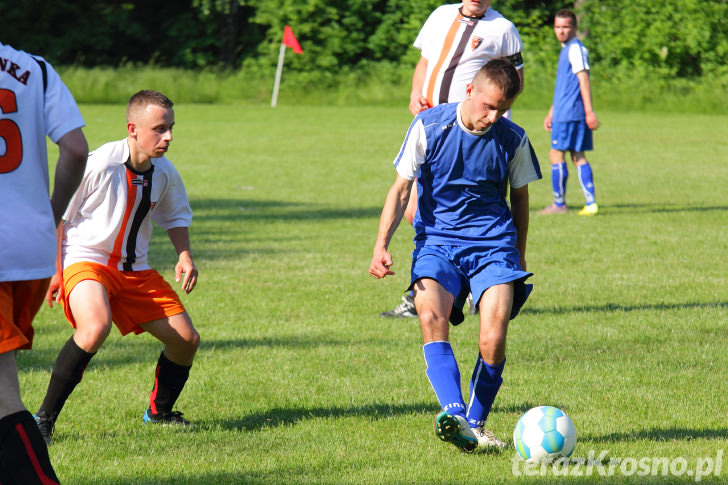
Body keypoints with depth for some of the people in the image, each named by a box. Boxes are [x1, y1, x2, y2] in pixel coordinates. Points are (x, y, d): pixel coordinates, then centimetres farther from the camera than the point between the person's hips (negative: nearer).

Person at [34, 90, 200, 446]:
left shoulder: (164, 172, 0)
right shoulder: (98, 165, -20)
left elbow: (176, 216, 20)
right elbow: (56, 216, -9)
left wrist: (185, 256, 3)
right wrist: (55, 271, -10)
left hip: (134, 271, 7)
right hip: (85, 261, -7)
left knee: (186, 340, 0)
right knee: (96, 327, -36)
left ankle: (158, 411, 27)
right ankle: (45, 417, -23)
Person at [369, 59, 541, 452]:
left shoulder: (512, 139, 0)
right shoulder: (428, 126, -5)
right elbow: (401, 188, 2)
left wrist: (518, 257, 24)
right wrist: (381, 245, -9)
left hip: (492, 243, 1)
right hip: (436, 241, -1)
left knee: (493, 340, -18)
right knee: (430, 317, -30)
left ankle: (475, 425, 2)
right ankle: (454, 414, -42)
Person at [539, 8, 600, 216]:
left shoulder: (575, 49, -10)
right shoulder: (567, 49, 21)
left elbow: (584, 80, -17)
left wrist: (589, 111, -22)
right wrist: (552, 113, 31)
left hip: (569, 113, -9)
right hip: (563, 112, 9)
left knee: (556, 154, -5)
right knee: (578, 156, 6)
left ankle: (559, 204, 0)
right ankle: (590, 203, 3)